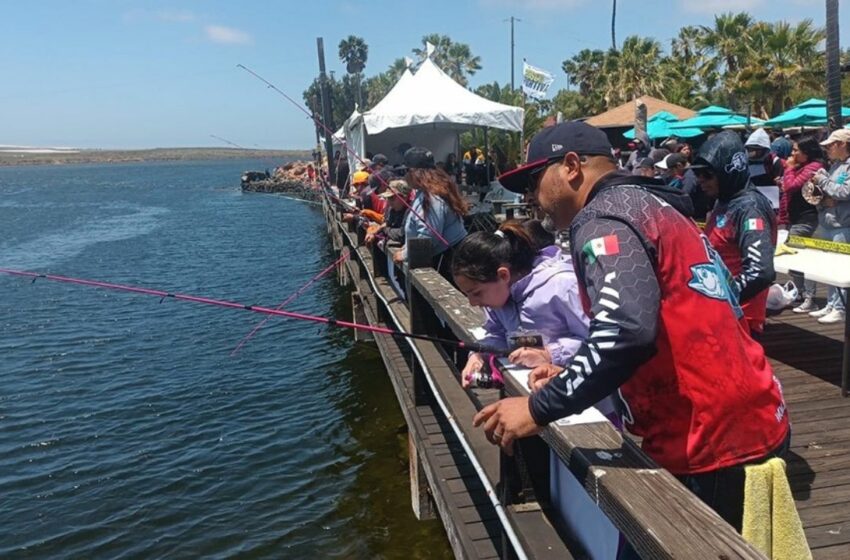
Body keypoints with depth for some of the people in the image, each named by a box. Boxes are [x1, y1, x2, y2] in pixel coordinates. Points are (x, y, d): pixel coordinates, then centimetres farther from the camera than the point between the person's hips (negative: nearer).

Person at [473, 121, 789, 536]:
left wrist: (538, 408, -19)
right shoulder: (649, 205, 17)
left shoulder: (603, 218, -13)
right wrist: (570, 375, 16)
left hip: (711, 443, -9)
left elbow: (627, 331, -30)